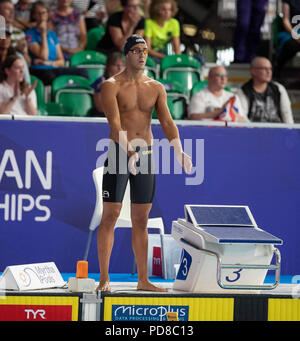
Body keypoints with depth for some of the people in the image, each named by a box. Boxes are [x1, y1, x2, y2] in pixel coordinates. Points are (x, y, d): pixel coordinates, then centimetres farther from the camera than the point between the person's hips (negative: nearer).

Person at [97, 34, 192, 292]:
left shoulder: (156, 88, 10)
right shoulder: (112, 86, -5)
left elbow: (167, 121, 2)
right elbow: (115, 123, -17)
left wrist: (179, 151, -16)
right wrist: (129, 152, -32)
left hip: (146, 155, 4)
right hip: (119, 153, -4)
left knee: (141, 220, 7)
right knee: (110, 215, -5)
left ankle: (143, 280, 11)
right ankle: (104, 278, 0)